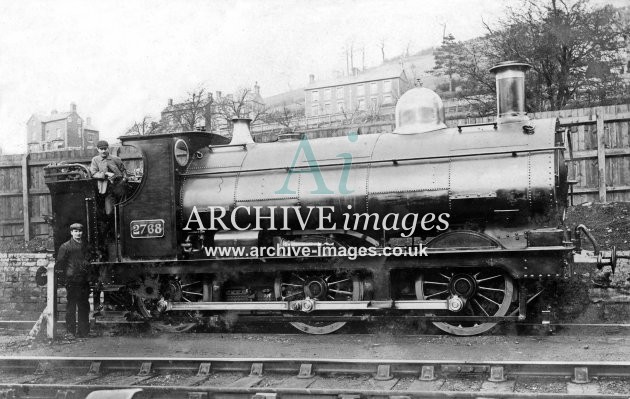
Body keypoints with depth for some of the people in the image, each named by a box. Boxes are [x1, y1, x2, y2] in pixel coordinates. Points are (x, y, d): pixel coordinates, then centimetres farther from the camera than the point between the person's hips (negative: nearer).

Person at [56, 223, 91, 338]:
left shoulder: (85, 246, 16)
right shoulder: (65, 246, -1)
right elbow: (60, 263, -2)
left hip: (84, 281, 5)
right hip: (72, 280, -5)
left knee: (84, 307, 8)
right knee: (71, 307, -2)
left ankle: (84, 331, 16)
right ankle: (71, 331, 5)